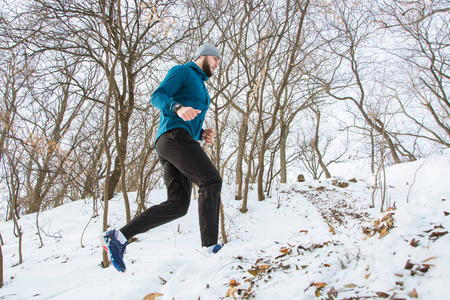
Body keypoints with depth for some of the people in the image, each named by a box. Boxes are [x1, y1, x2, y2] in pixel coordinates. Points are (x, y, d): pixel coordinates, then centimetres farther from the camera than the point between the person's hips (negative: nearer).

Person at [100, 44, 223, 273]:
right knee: (211, 180, -18)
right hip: (174, 135, -9)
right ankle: (210, 244, -20)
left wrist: (202, 134, 12)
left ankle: (118, 237, -3)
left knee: (177, 205, -3)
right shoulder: (182, 71, 9)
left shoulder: (200, 88, 36)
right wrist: (178, 108, -25)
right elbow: (157, 97, -5)